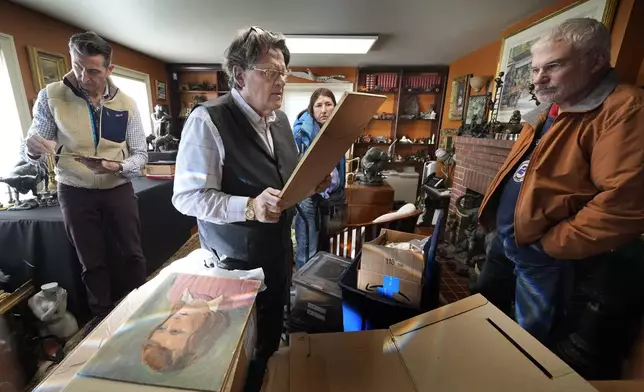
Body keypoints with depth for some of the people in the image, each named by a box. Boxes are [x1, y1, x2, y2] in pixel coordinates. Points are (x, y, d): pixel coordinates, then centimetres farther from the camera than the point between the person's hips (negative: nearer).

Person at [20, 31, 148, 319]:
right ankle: (102, 319, 34)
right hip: (76, 193, 0)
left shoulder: (126, 104, -5)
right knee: (92, 263, 13)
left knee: (133, 254, 11)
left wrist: (118, 167, -24)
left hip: (119, 190, 1)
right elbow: (31, 152, -3)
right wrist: (33, 149, -27)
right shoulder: (51, 96, -7)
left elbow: (140, 154, -4)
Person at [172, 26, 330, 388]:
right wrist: (249, 207, -34)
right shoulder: (208, 120, -20)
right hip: (237, 260, -6)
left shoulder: (280, 119, 3)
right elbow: (187, 197, -22)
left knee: (272, 332, 28)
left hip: (280, 250, 7)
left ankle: (267, 377, 57)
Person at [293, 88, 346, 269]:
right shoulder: (301, 129, -12)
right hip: (308, 195, -5)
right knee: (307, 250, -1)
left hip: (331, 194, 6)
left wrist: (341, 191, 17)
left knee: (325, 244, 19)